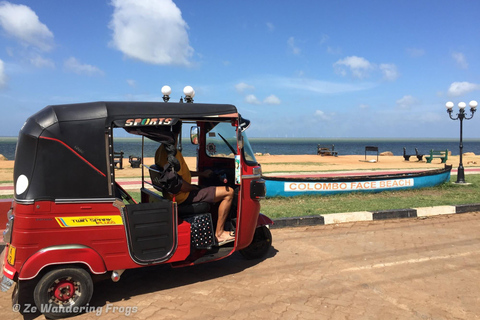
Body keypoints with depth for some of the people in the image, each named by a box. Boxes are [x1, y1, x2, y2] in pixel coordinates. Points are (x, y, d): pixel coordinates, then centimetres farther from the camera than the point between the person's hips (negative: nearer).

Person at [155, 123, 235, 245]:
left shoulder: (161, 150, 8)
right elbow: (180, 185, -27)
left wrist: (201, 173, 17)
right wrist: (195, 188, -8)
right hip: (182, 197, -11)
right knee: (228, 192, -10)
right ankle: (219, 234, -1)